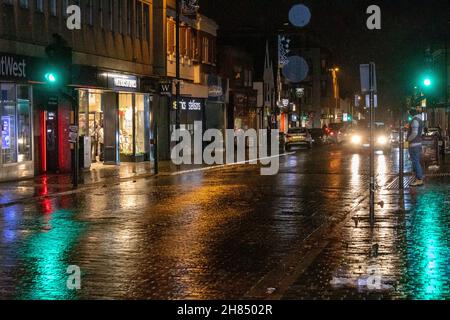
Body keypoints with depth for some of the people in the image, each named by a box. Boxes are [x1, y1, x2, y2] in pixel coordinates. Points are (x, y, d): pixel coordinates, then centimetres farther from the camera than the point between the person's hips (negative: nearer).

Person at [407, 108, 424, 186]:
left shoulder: (415, 120, -17)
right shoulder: (420, 120, 14)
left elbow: (414, 133, -24)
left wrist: (409, 139, -9)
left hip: (414, 144, -10)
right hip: (418, 143, 10)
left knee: (415, 162, -8)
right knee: (417, 162, 15)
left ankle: (419, 180, -7)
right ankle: (420, 178, 19)